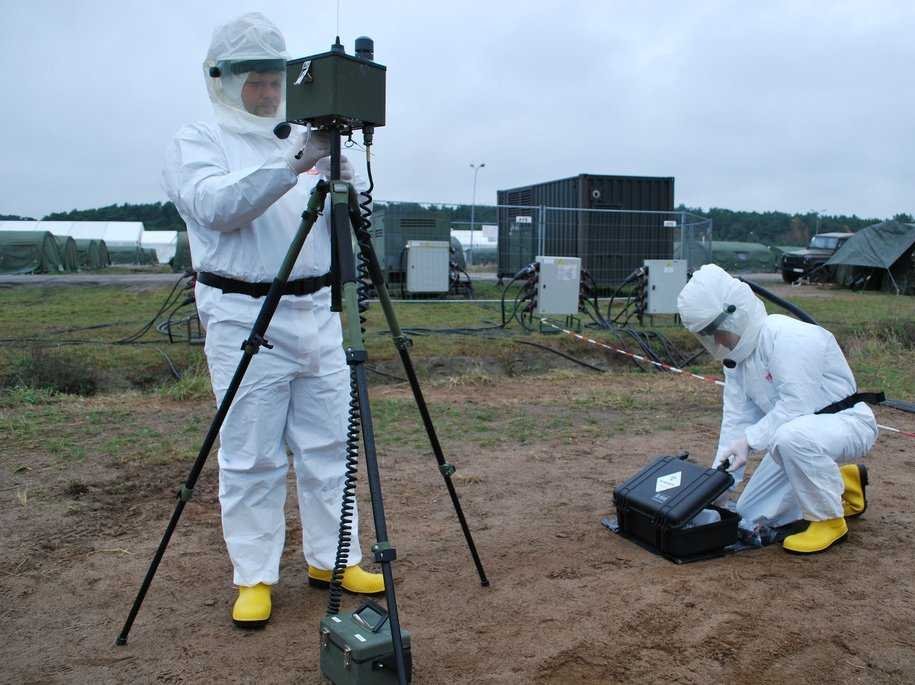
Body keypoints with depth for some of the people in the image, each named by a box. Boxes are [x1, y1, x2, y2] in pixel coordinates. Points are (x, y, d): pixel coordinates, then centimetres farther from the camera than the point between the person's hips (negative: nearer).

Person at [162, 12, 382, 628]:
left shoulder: (300, 145, 16)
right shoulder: (196, 144, 2)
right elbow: (219, 205, -19)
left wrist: (344, 189, -9)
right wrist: (293, 165, -29)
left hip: (317, 314, 5)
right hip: (245, 319, -5)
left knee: (329, 446, 8)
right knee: (251, 458, 1)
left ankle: (332, 560, 22)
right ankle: (254, 578, 15)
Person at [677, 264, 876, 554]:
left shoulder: (788, 337, -28)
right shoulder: (736, 353, 0)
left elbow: (796, 405, -32)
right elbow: (737, 418, -2)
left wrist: (751, 439, -35)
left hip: (847, 423, -8)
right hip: (796, 432, 9)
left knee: (792, 436, -42)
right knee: (751, 518, 5)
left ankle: (829, 522, -16)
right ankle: (839, 483, 23)